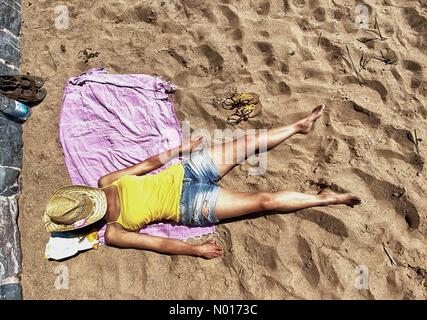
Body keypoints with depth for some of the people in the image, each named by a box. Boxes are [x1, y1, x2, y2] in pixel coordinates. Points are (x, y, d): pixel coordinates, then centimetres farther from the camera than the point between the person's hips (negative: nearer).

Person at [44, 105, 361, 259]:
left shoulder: (105, 182, 3)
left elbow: (149, 163, 8)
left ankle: (300, 125, 27)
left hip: (183, 170, 5)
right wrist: (195, 249, -14)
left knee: (252, 141, 3)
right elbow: (157, 243, -10)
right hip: (190, 206, -4)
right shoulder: (114, 233, -7)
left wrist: (180, 148, 10)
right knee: (266, 201, -11)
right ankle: (327, 198, 7)